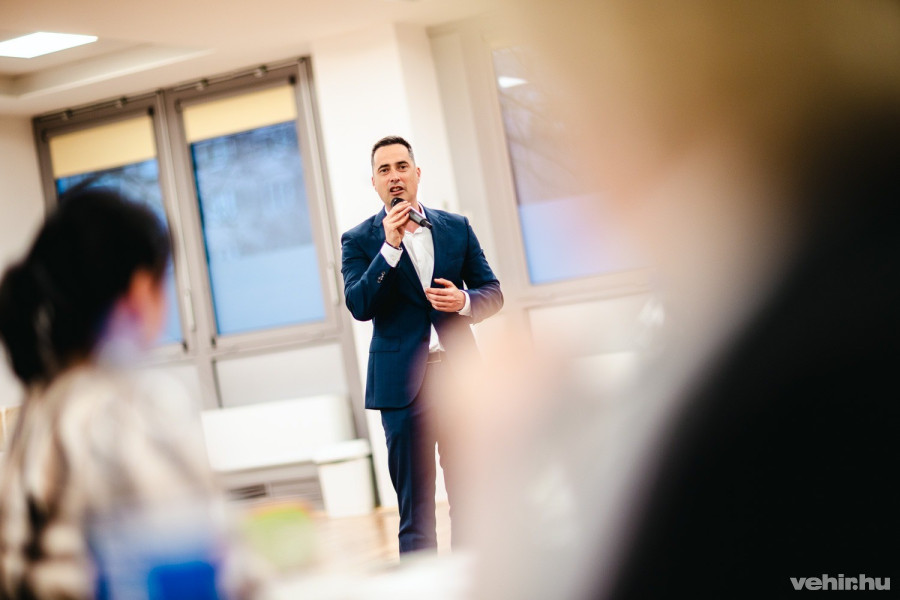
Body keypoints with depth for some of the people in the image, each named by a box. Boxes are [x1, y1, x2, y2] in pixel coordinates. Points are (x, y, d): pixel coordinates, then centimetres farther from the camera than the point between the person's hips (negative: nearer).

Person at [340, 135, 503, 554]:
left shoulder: (457, 228, 10)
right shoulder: (359, 240, 3)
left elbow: (493, 292, 11)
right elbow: (358, 306, -10)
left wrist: (464, 300, -11)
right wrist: (390, 246, -18)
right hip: (403, 383, -2)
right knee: (414, 502, 2)